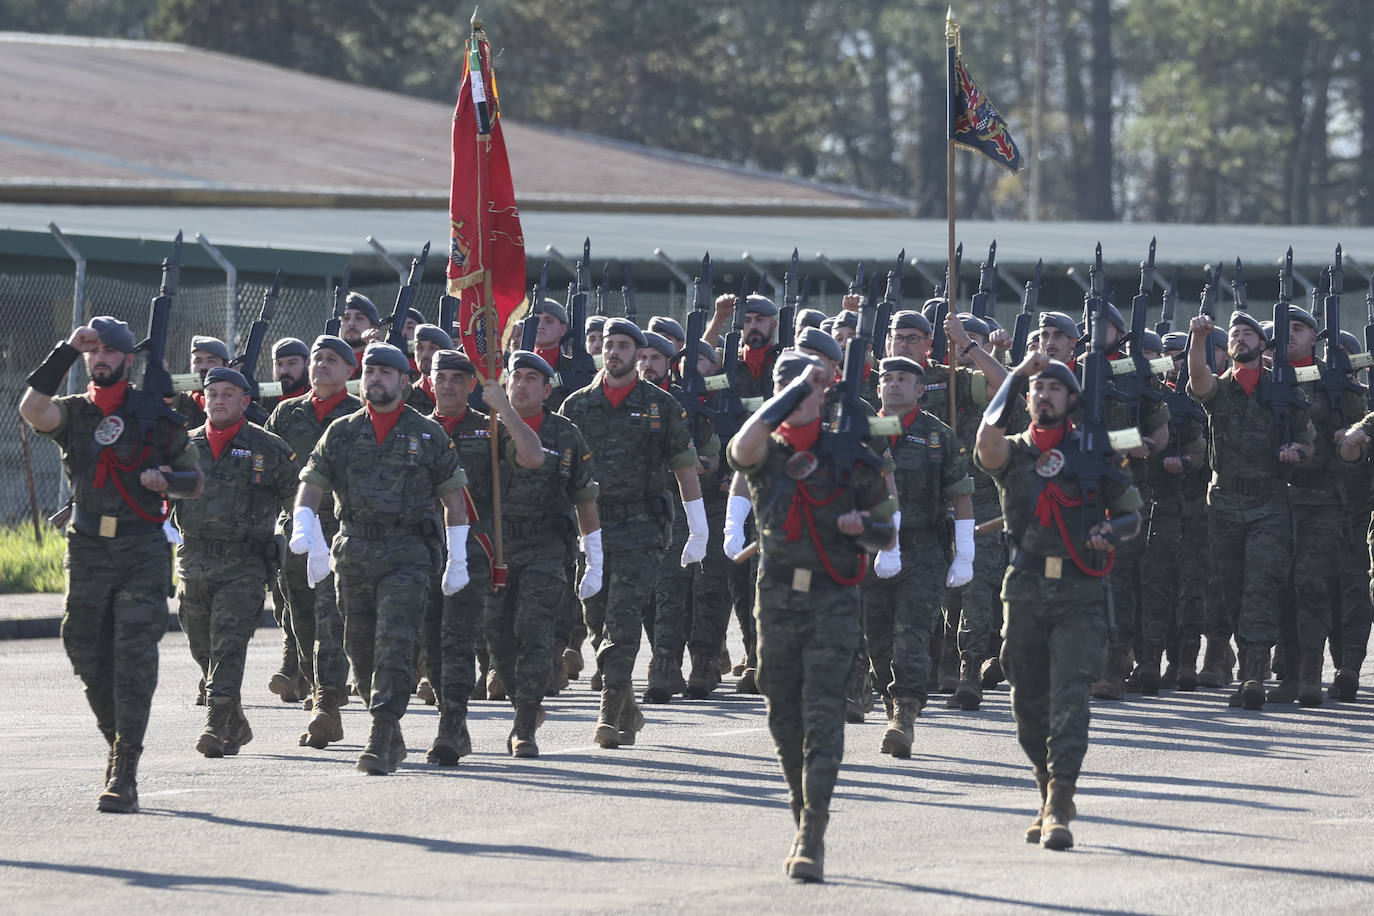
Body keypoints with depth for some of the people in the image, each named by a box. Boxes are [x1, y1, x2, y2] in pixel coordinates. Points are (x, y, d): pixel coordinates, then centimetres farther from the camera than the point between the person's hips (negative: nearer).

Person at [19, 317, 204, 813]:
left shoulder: (155, 414, 6)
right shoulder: (72, 413, 9)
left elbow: (194, 481, 12)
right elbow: (31, 409, -15)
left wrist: (166, 482, -11)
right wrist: (66, 350, -16)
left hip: (143, 552, -3)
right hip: (87, 550, 3)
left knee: (134, 658, -13)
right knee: (89, 659, 6)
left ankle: (124, 774, -16)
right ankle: (118, 746, 28)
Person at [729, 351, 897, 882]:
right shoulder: (766, 454, 6)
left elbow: (888, 534, 13)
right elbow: (744, 445, -22)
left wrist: (863, 528, -11)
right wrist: (797, 387, -15)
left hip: (833, 604, -2)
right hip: (777, 603, 2)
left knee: (822, 719, -11)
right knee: (785, 721, 8)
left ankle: (812, 841, -15)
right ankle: (802, 823, 24)